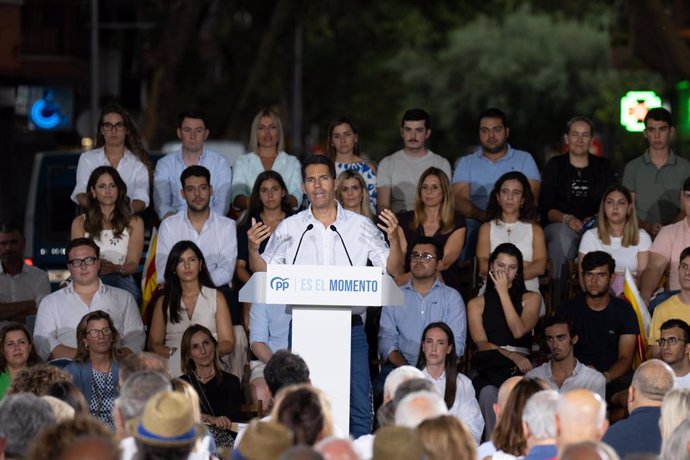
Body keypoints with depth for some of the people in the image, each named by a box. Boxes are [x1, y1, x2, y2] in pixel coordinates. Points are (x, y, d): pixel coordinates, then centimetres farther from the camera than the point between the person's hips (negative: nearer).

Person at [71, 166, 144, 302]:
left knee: (110, 279, -39)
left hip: (122, 281, -1)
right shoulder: (80, 223, 16)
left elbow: (133, 264, 4)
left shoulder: (134, 222, 14)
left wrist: (117, 268, -20)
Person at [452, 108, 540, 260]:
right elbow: (459, 200, 4)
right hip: (474, 226, 0)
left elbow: (531, 199, 3)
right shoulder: (466, 163, 19)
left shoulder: (524, 159, 17)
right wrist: (484, 216, -17)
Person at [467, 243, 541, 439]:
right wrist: (512, 356, -15)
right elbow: (481, 343, 4)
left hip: (520, 369, 0)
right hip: (488, 369, 0)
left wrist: (503, 292, 4)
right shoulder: (477, 304, 19)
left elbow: (519, 331, -1)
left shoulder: (531, 298, 18)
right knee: (488, 393, -36)